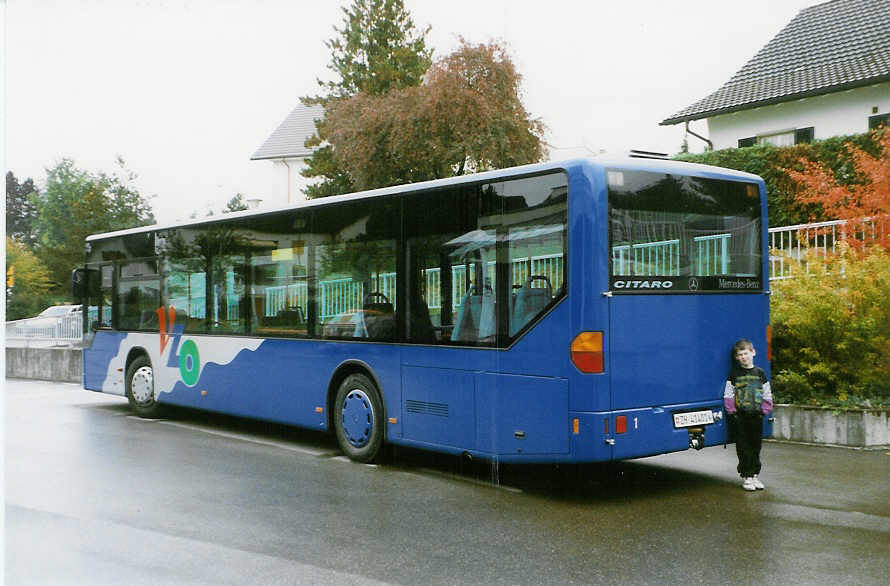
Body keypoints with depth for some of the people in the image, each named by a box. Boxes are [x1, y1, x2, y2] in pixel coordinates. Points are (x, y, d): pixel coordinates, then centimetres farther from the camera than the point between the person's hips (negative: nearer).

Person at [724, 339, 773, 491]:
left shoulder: (760, 373, 8)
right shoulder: (735, 374, 1)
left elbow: (767, 395, 10)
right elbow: (728, 395, -1)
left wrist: (764, 410, 0)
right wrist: (732, 412, -8)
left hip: (756, 416, 2)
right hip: (740, 416, -2)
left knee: (756, 447, 8)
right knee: (743, 447, 0)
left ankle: (754, 475, 18)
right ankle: (746, 476, 8)